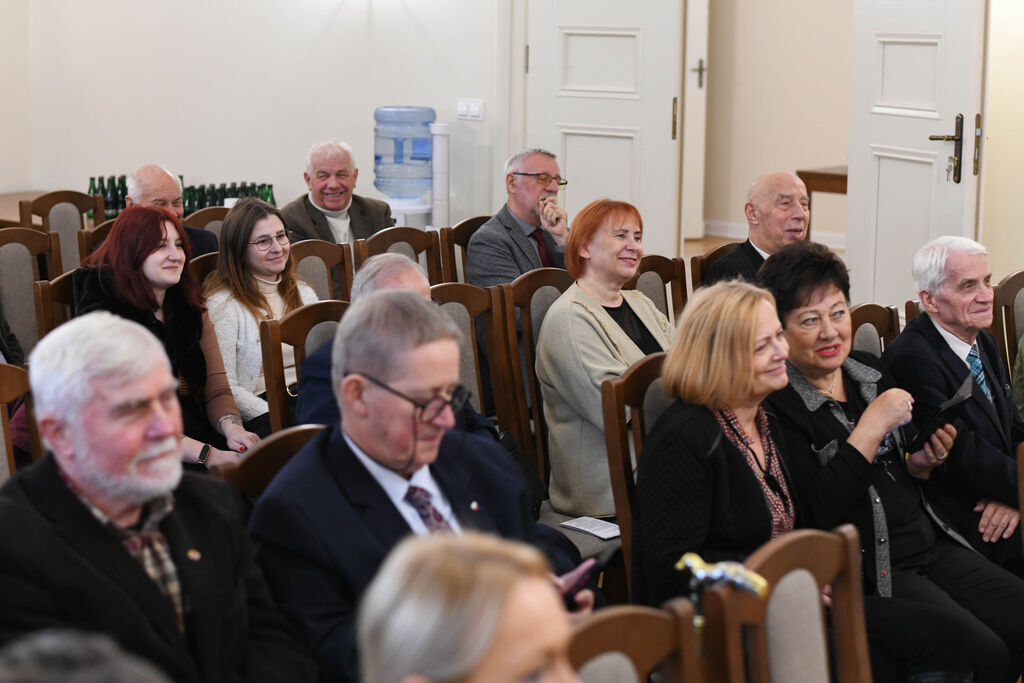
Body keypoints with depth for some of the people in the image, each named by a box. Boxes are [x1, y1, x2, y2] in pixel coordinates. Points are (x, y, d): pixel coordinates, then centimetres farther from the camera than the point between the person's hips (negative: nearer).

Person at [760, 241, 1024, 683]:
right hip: (865, 568, -8)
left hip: (931, 545, 8)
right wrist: (872, 426, -20)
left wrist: (921, 463, 0)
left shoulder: (869, 372, 12)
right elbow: (815, 515, -21)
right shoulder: (775, 403, -13)